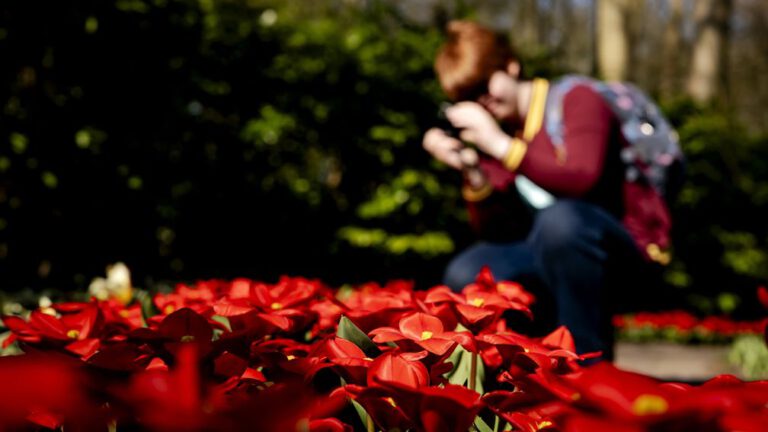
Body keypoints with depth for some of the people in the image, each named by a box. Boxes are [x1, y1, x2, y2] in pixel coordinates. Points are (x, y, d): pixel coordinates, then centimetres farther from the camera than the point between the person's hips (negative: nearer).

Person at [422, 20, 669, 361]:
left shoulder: (576, 100, -10)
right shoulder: (485, 132, 5)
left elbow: (582, 181, -29)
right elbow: (496, 232, -3)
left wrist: (501, 145, -30)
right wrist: (471, 173, -20)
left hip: (625, 252, -6)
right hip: (546, 258, 6)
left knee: (559, 218, -36)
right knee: (465, 276, -15)